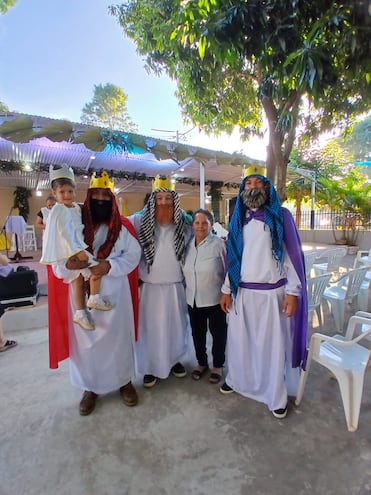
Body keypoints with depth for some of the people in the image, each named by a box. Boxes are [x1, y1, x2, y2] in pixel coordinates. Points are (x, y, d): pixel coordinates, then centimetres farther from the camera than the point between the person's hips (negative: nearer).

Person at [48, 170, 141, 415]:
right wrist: (67, 264, -22)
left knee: (118, 338, 12)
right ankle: (91, 388, 35)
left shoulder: (122, 226, -1)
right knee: (85, 341, 12)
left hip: (114, 293, 0)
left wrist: (109, 266, -20)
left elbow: (134, 254, -6)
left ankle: (125, 381, 35)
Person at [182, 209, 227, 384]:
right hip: (193, 299, 5)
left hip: (215, 299, -5)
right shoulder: (188, 245, 2)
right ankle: (201, 363, 40)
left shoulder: (220, 244, -15)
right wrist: (188, 289, 9)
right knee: (197, 333, 19)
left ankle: (218, 365, 35)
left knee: (218, 333, 13)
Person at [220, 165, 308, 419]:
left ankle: (277, 396, 27)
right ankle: (236, 379, 38)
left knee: (273, 343, 8)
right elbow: (233, 257, 10)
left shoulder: (281, 216, -3)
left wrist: (292, 292, -11)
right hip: (242, 292, 4)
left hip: (272, 292, -3)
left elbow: (292, 254, -6)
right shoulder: (239, 219, 9)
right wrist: (227, 289, 9)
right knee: (239, 339, 14)